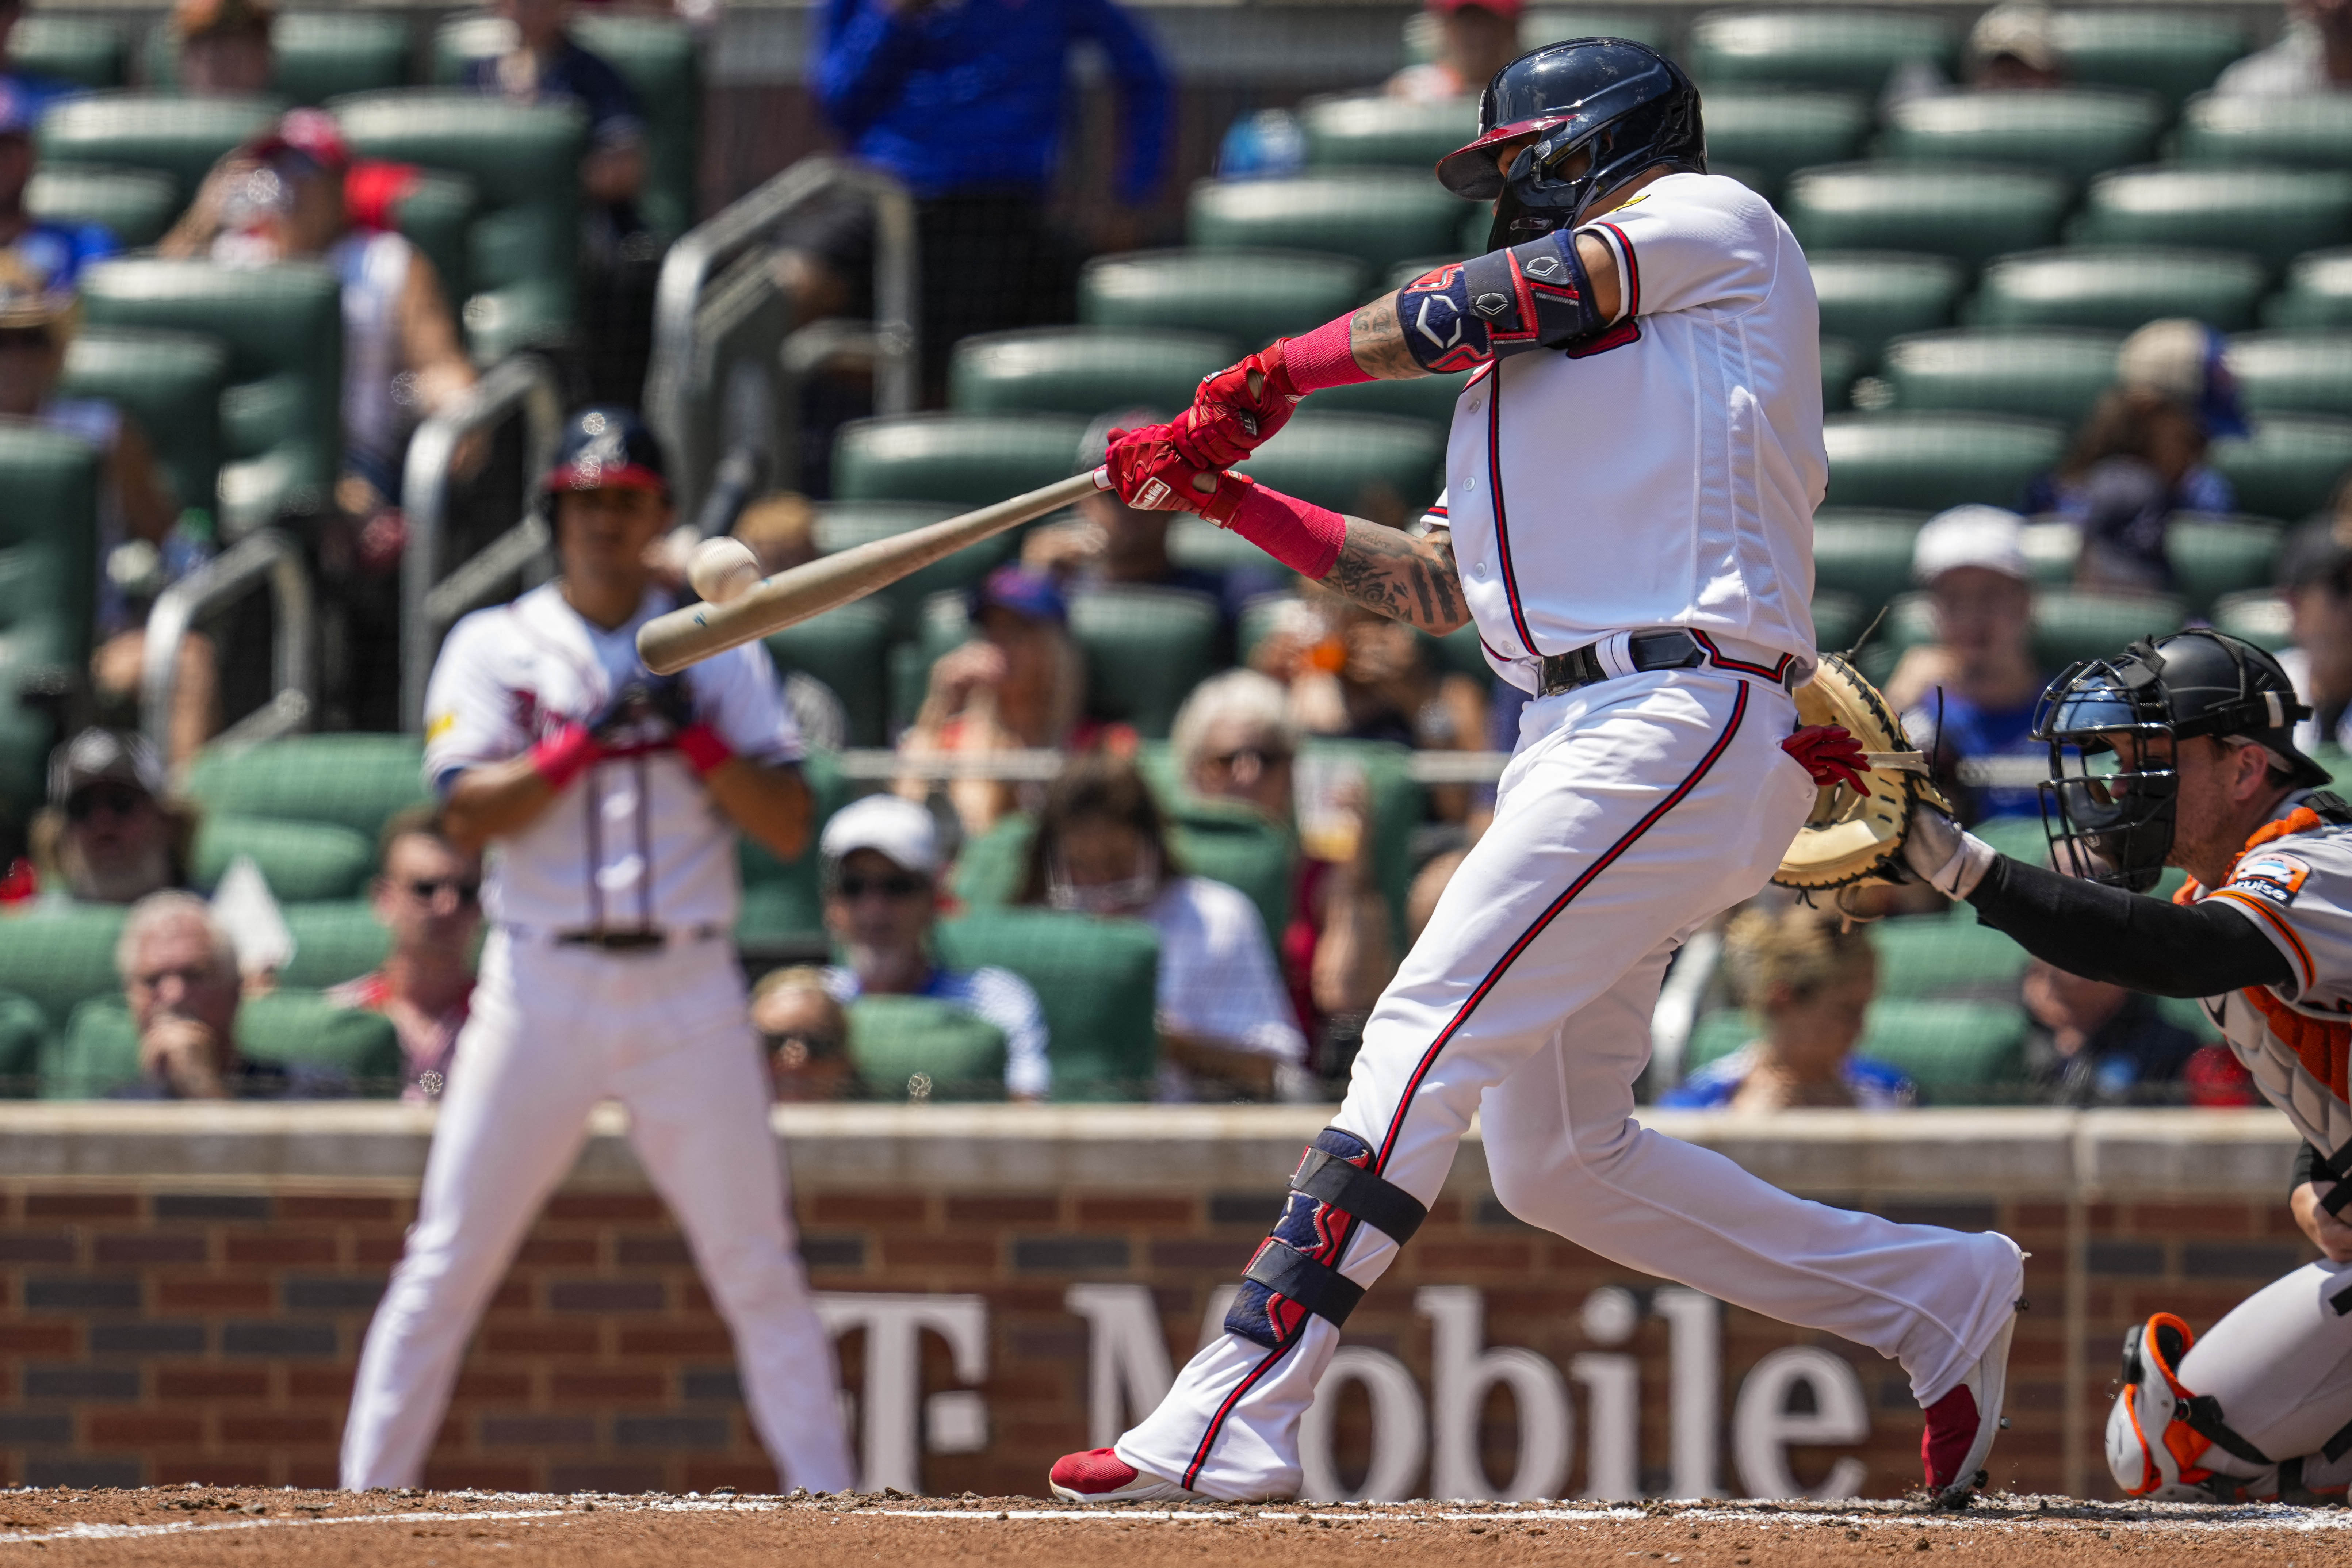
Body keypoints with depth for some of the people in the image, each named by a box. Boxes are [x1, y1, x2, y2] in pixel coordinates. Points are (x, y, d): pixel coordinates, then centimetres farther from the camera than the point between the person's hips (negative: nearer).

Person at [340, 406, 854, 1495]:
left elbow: (789, 829, 3)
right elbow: (467, 814, -7)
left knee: (759, 1268, 0)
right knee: (447, 1262, -3)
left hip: (688, 987, 1)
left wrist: (695, 738, -10)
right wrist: (590, 738, -15)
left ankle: (829, 1504, 4)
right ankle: (366, 1498, 0)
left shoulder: (716, 650, 10)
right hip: (542, 984, -1)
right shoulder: (496, 648, 6)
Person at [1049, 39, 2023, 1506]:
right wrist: (1222, 493, 20)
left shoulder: (1714, 219, 5)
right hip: (1579, 743, 10)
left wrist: (1266, 377, 8)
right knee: (1555, 1158, 8)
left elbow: (1467, 311, -4)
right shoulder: (1549, 356, 29)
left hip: (1682, 718, -10)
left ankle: (1232, 1420, -24)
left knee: (1430, 1037, -18)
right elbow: (1437, 584, 26)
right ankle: (1934, 1295, 16)